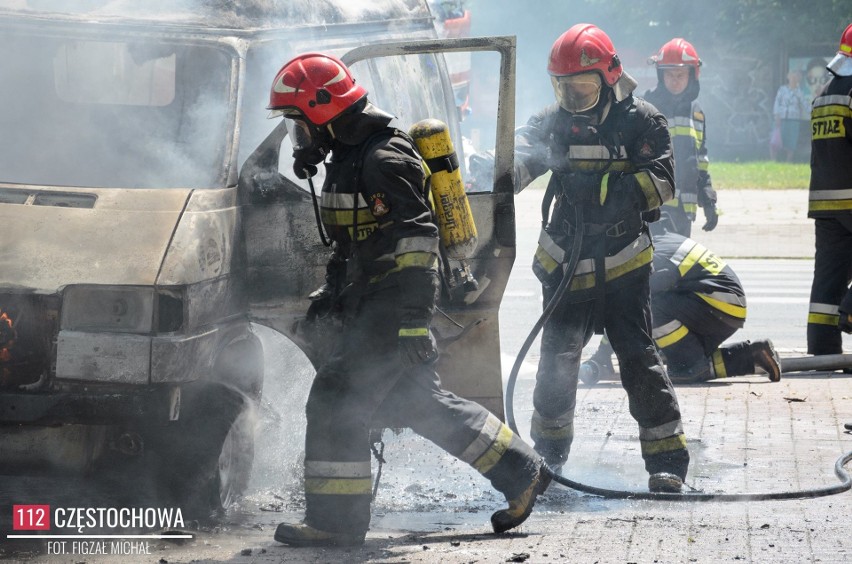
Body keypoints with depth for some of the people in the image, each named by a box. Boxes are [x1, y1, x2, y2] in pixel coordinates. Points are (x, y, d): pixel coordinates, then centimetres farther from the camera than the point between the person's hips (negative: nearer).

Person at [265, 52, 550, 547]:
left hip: (394, 307, -11)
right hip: (370, 306, 11)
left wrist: (412, 321, -24)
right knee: (418, 403, 15)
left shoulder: (385, 160, -18)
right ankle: (523, 473, 24)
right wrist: (332, 290, 22)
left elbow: (417, 240, -22)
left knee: (337, 400, -11)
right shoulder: (349, 157, 15)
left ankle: (335, 520, -6)